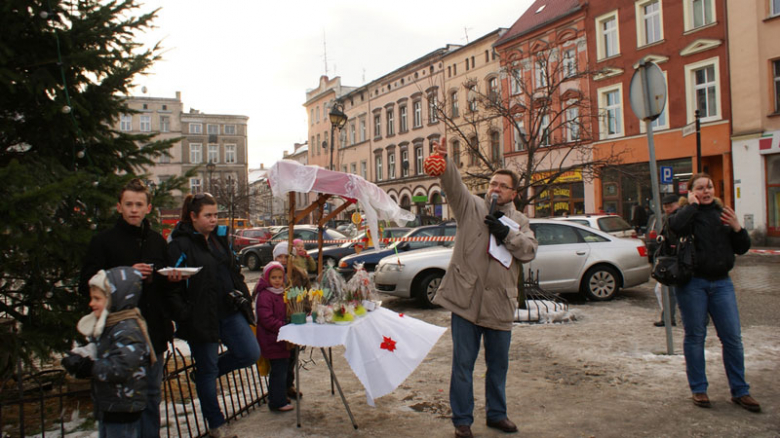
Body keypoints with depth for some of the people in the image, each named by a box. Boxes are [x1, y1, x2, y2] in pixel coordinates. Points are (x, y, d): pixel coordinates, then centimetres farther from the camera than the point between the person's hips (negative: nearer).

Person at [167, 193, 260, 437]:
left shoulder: (219, 238, 11)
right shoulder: (180, 245, -10)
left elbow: (234, 272, 20)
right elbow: (172, 286, -14)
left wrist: (242, 297, 10)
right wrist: (185, 315, -19)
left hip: (229, 312, 7)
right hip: (201, 318, -6)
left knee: (251, 354, 3)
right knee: (207, 370, 6)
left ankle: (208, 372, 28)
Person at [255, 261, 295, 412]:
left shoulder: (281, 294, 15)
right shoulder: (264, 296, -16)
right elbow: (267, 319, -23)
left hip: (281, 339, 10)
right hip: (272, 341, -9)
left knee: (282, 367, 17)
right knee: (279, 369, -5)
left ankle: (279, 397, 30)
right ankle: (278, 402, 5)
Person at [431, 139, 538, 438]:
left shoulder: (519, 221, 14)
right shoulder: (472, 206, 5)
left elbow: (529, 250, 1)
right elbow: (453, 185, -13)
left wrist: (506, 233, -14)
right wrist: (444, 162, -32)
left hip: (499, 302, 3)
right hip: (466, 298, -3)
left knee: (498, 364, 15)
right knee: (463, 363, 3)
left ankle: (496, 413, 33)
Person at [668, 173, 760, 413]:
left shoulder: (723, 214, 13)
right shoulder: (688, 213, -1)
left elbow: (742, 248, 13)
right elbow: (675, 226, -27)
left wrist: (737, 228, -4)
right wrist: (692, 205, -13)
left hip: (721, 283, 4)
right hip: (693, 283, -4)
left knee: (733, 337, 4)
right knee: (695, 336, 5)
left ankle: (740, 391, 18)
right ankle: (698, 389, 17)